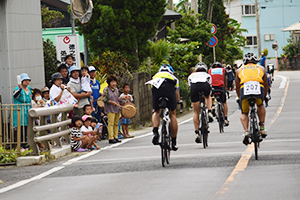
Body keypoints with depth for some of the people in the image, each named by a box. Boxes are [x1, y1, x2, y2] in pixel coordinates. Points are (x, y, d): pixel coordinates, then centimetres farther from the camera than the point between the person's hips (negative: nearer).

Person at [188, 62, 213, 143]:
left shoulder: (191, 75, 38)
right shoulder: (207, 75, 38)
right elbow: (210, 89, 42)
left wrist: (193, 103, 43)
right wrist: (210, 103, 52)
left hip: (194, 86, 0)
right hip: (205, 85, 0)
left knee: (196, 112, 9)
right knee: (208, 96, 37)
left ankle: (197, 133, 3)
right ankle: (209, 113, 14)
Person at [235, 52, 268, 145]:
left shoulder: (240, 70, 31)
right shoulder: (261, 68, 32)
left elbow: (237, 88, 37)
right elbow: (266, 85, 42)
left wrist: (240, 98, 52)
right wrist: (264, 96, 57)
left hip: (244, 89, 0)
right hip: (259, 88, 0)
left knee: (244, 113, 19)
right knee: (260, 105, 32)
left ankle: (246, 132, -4)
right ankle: (262, 127, 22)